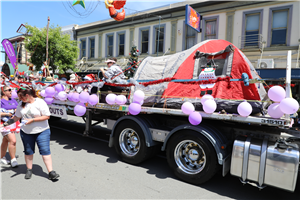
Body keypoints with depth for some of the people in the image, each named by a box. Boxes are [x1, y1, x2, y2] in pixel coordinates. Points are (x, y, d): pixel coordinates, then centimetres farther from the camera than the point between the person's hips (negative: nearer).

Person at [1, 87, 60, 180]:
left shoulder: (40, 102, -14)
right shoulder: (21, 104, 4)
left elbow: (47, 116, -17)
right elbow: (17, 116, 15)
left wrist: (32, 120, -20)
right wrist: (8, 122, 1)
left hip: (42, 131, -5)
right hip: (26, 132, 5)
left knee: (45, 151, -6)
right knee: (28, 151, 15)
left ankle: (51, 172, -3)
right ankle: (29, 170, 34)